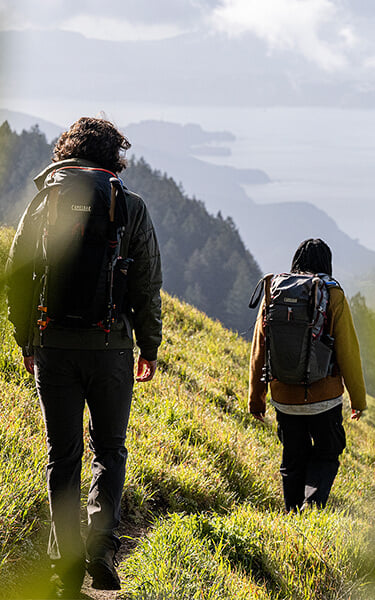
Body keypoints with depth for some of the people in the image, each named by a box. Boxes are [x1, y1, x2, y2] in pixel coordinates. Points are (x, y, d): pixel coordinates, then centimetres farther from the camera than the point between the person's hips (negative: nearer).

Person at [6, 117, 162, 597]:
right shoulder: (130, 207, -2)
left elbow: (17, 276, 3)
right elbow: (147, 286, -1)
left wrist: (26, 341, 13)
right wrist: (149, 347, 9)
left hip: (53, 346, 1)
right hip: (109, 344, -1)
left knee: (63, 454, 9)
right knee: (109, 448, 13)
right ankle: (101, 544, -7)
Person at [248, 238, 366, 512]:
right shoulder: (333, 296, -8)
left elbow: (259, 350, 6)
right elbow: (348, 351, -7)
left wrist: (256, 396, 16)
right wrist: (358, 397, 3)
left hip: (284, 398, 3)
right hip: (324, 397, -3)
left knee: (294, 459, 17)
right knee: (326, 456, 12)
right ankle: (312, 504, -11)